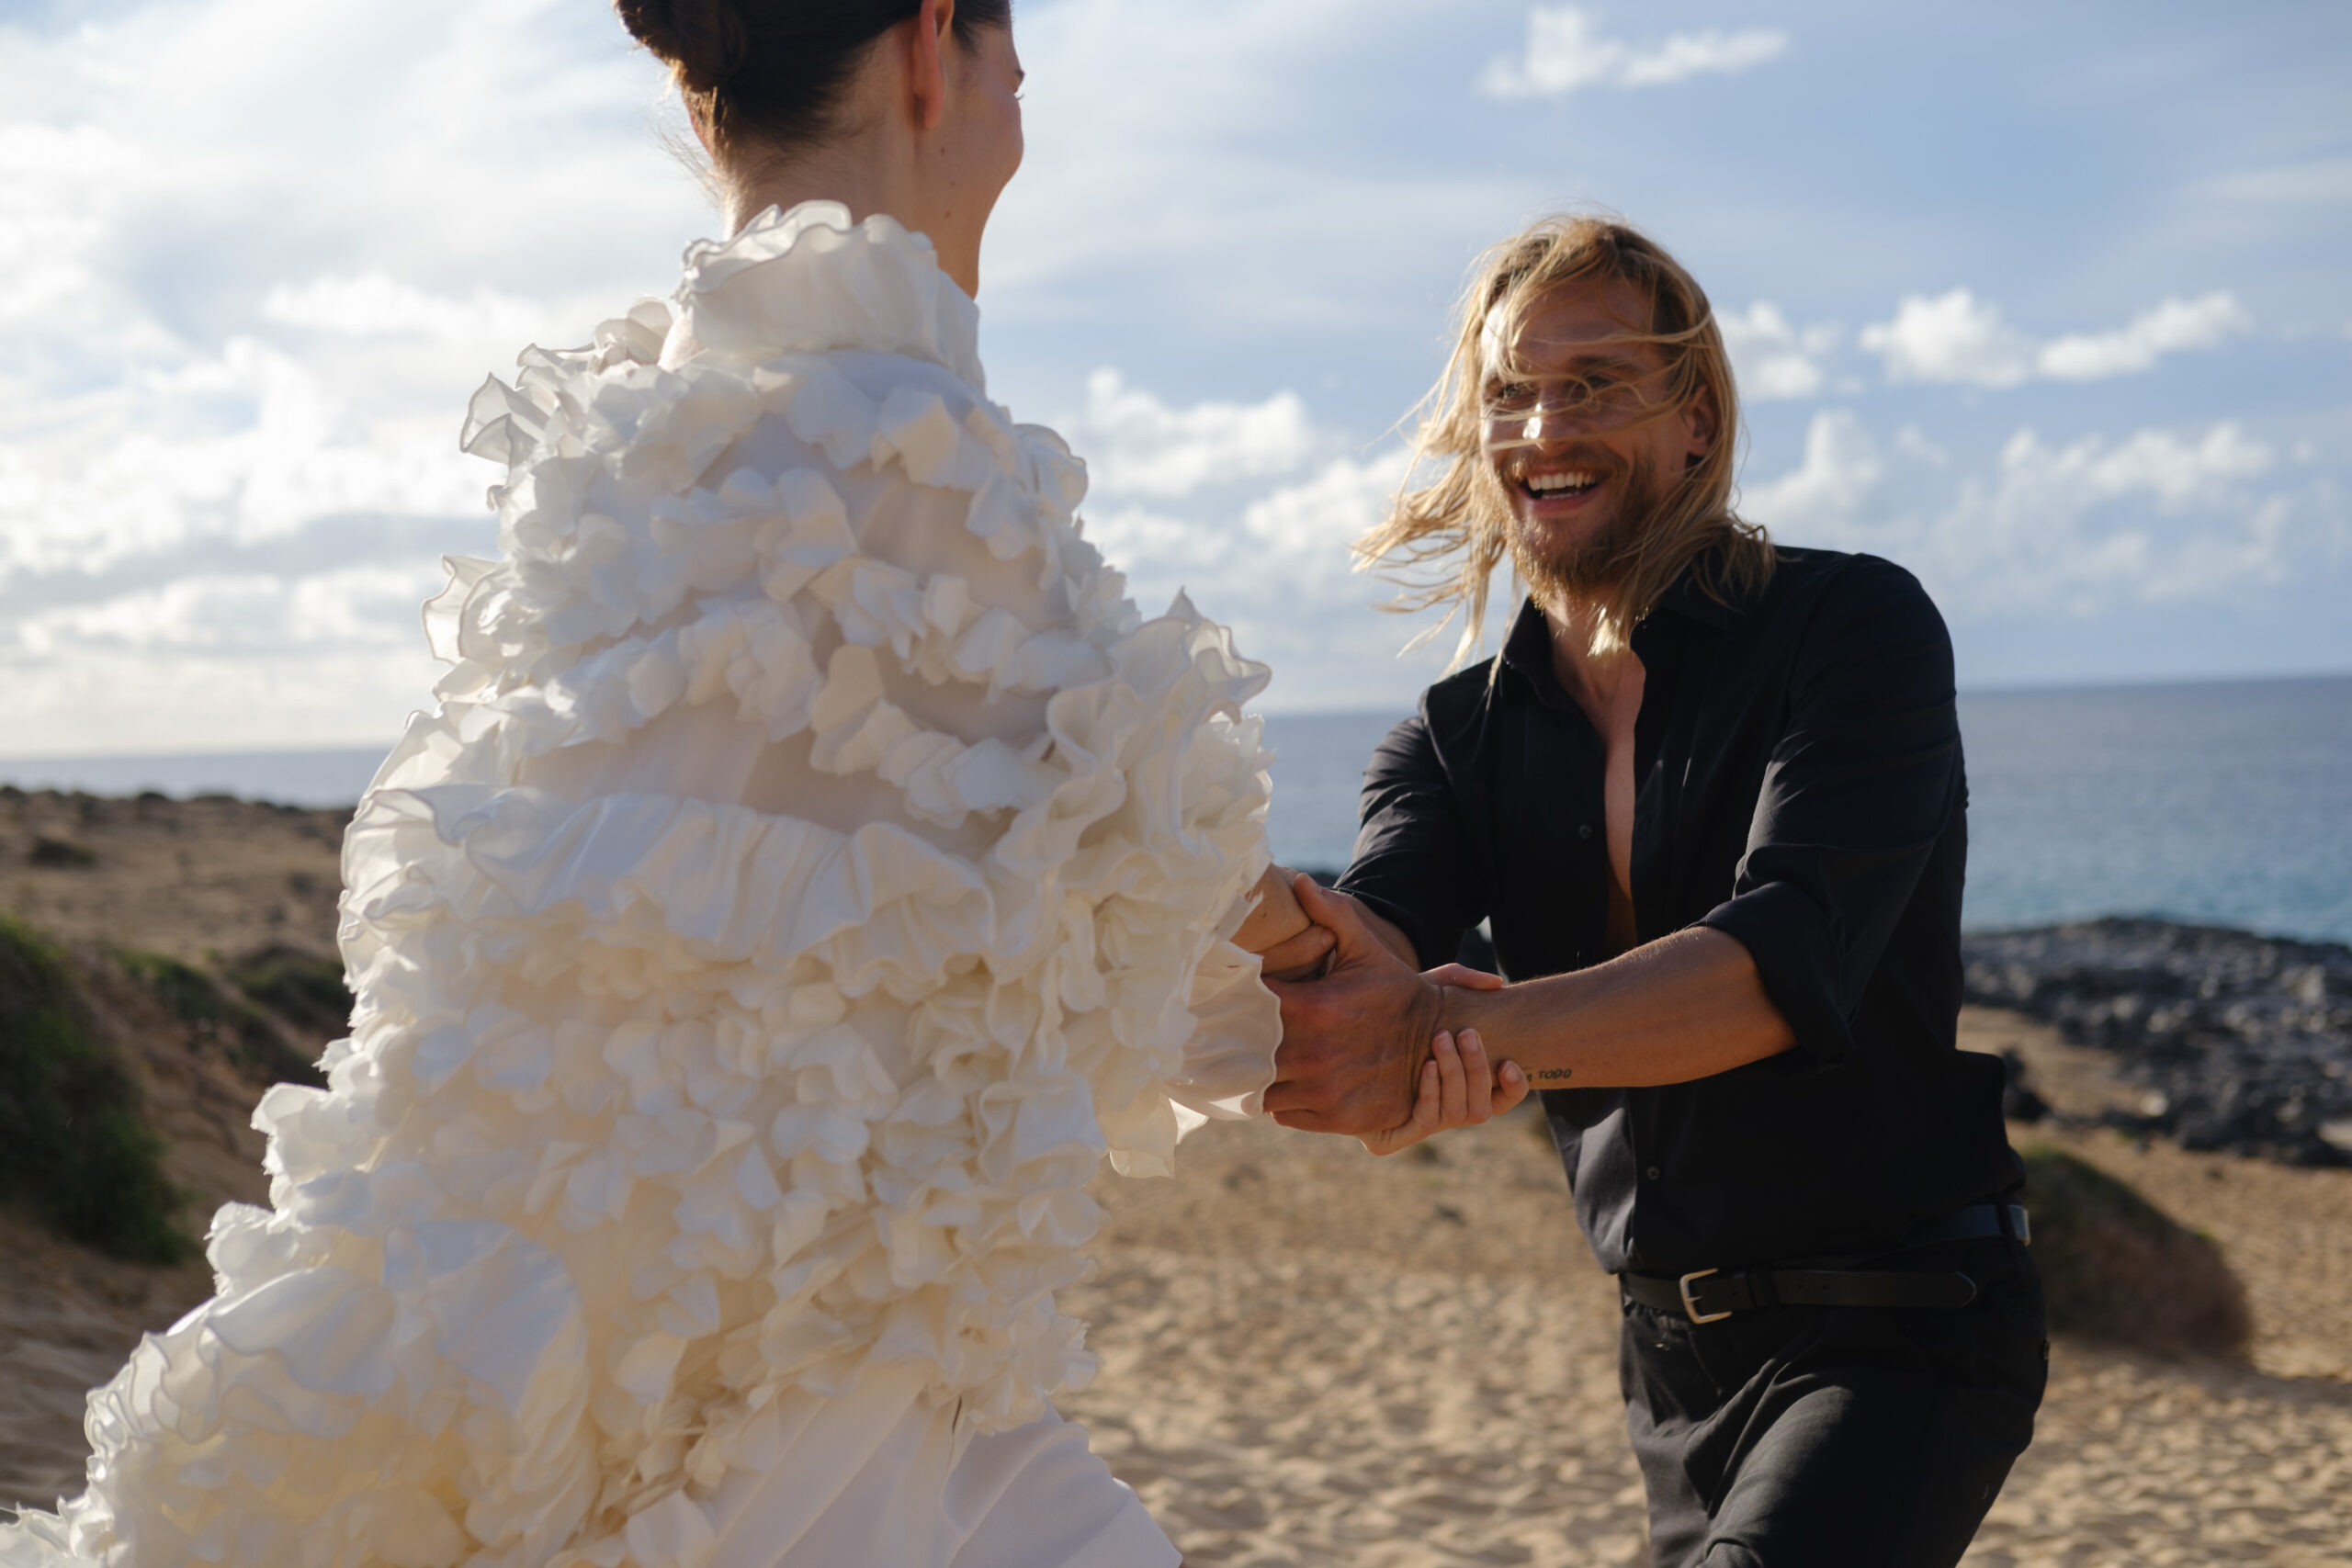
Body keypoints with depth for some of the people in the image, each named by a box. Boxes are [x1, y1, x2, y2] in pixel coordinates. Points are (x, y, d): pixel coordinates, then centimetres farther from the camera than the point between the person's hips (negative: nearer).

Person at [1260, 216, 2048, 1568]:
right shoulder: (1458, 738, 5)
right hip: (1675, 1348, 6)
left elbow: (1786, 962, -26)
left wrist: (1445, 1031, -39)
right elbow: (1366, 950, -15)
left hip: (1902, 1324, -6)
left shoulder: (1857, 629, -10)